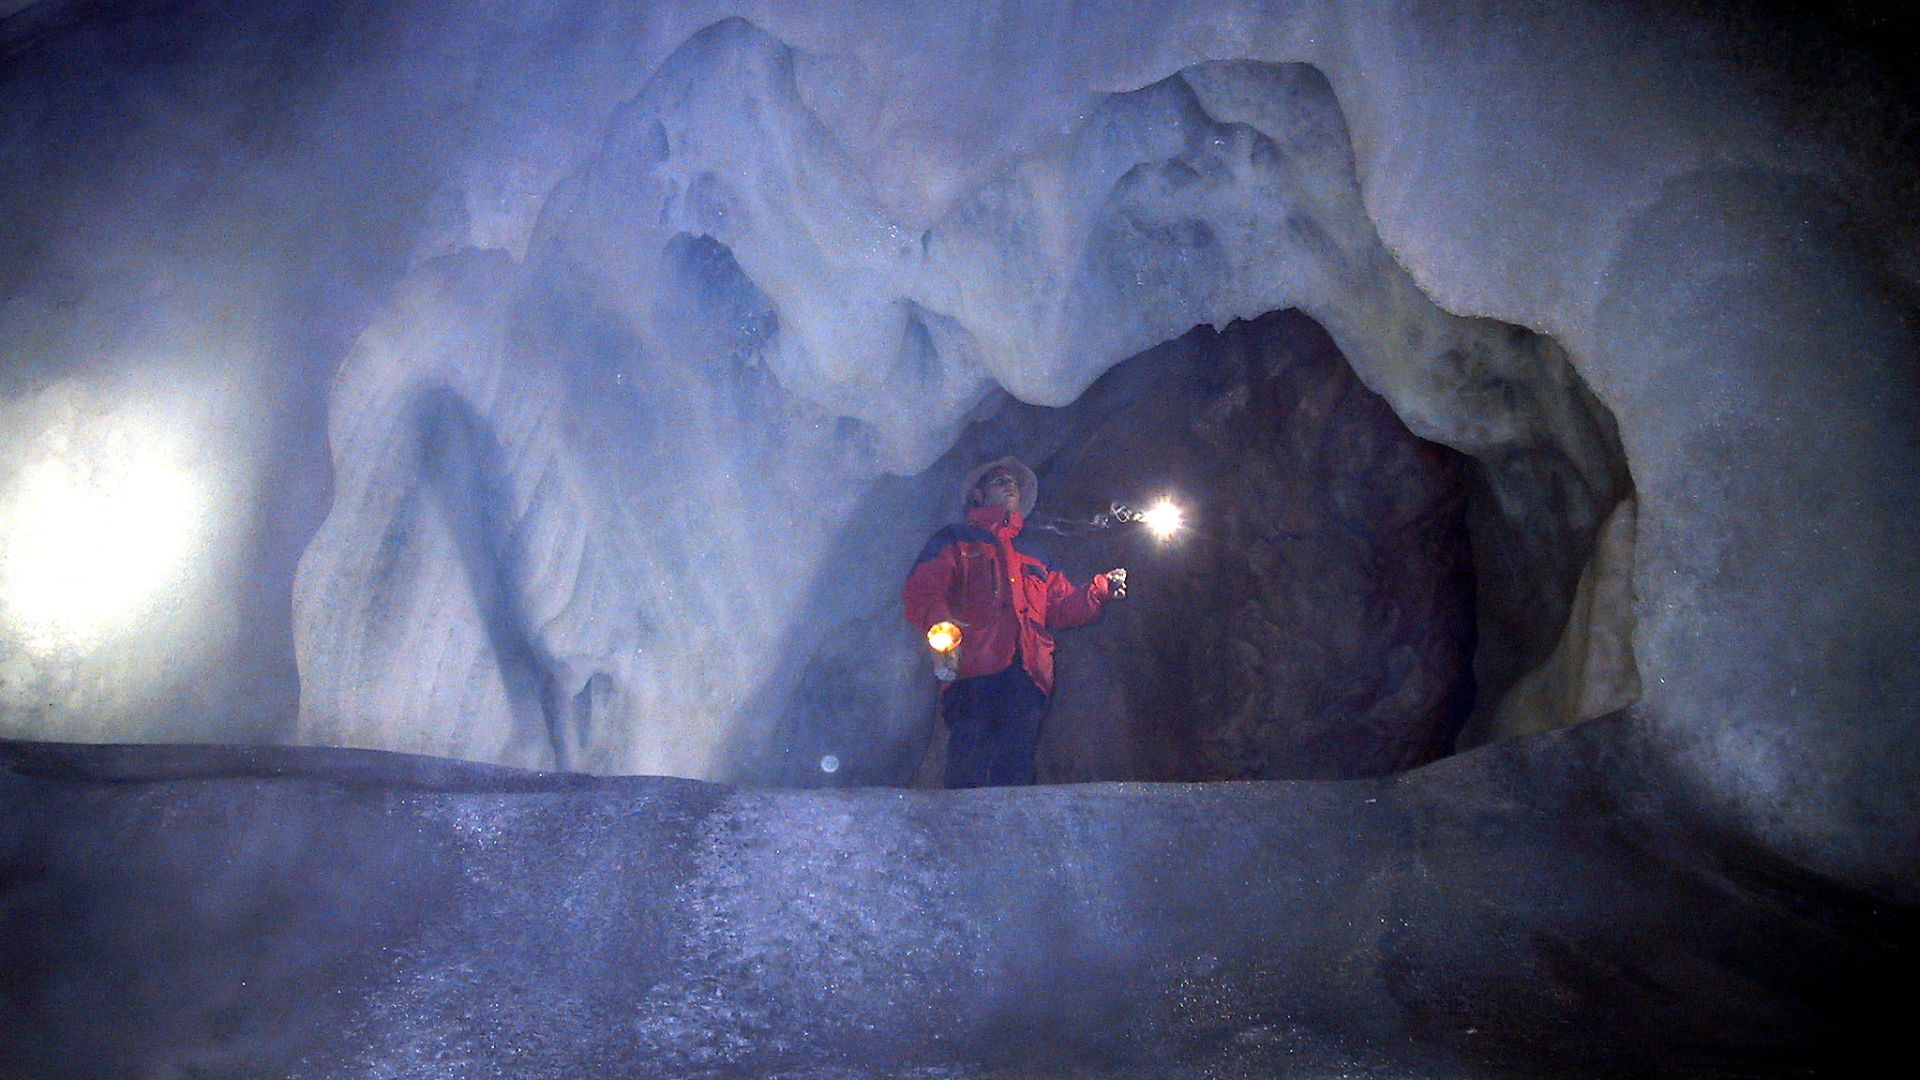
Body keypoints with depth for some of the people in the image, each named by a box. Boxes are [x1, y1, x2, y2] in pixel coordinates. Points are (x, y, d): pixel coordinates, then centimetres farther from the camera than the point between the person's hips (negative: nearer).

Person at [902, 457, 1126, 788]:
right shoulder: (955, 540, 22)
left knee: (1015, 775, -11)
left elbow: (1063, 607, 28)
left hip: (1028, 674, 4)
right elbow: (920, 592, 6)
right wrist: (939, 619, -16)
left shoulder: (1036, 555, 37)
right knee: (967, 772, -19)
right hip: (974, 667, -4)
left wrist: (1102, 588, 10)